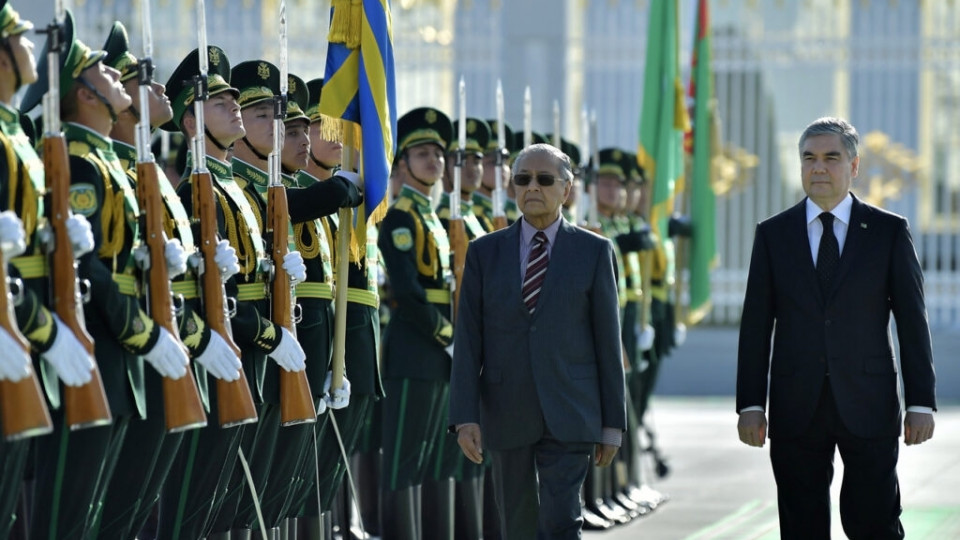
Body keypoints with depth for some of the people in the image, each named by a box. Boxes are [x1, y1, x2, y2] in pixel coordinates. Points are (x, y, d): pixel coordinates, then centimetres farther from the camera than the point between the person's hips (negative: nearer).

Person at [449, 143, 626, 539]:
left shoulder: (593, 252, 3)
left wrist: (613, 422, 0)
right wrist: (465, 417, -7)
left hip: (568, 417, -2)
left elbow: (607, 339, 3)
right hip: (506, 414, 2)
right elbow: (468, 341, 2)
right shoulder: (485, 253, 6)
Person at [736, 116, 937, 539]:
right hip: (797, 408, 2)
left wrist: (921, 402, -3)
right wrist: (750, 404, 0)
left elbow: (912, 321, 2)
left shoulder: (890, 231, 4)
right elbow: (756, 326, 6)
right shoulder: (773, 234, 7)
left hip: (867, 406, -2)